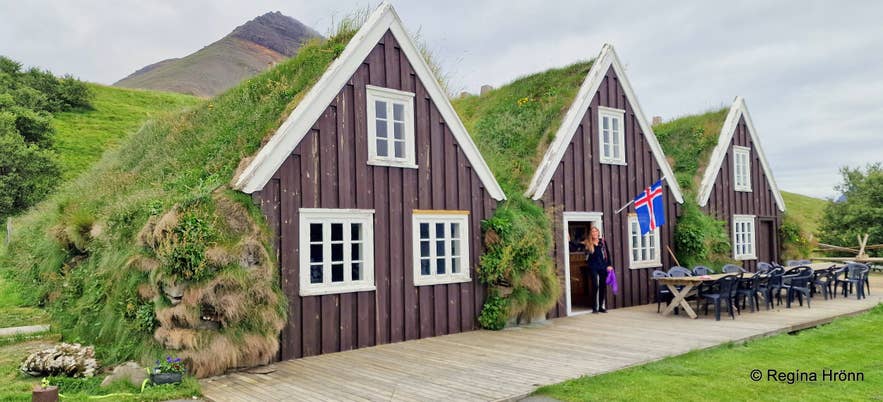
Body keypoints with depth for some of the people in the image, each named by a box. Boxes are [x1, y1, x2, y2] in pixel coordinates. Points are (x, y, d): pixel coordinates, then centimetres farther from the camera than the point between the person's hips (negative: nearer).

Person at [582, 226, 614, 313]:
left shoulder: (603, 242, 7)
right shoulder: (588, 243, 2)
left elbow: (607, 254, 9)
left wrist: (609, 265, 1)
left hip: (603, 267, 3)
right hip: (593, 267, -3)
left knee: (603, 286, 6)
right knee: (595, 286, -6)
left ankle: (602, 306, 16)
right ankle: (595, 307, 0)